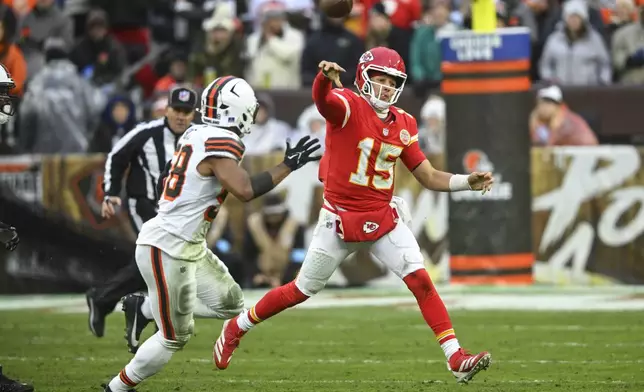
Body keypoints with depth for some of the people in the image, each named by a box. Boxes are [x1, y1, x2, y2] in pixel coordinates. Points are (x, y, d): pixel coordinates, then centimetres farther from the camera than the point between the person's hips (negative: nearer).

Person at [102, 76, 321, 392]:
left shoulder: (196, 135, 7)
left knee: (229, 304, 14)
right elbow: (245, 190, -28)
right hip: (168, 250, -9)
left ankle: (145, 308, 20)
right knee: (175, 337, 3)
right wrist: (288, 166, -20)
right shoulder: (219, 143, -20)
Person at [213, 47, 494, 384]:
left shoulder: (403, 125, 3)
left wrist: (467, 182, -8)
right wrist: (325, 77, -63)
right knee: (303, 290, 10)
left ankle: (456, 358, -12)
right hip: (340, 218, -4)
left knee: (420, 279, -12)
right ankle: (236, 327, 32)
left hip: (384, 217, 4)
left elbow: (428, 177, 8)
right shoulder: (347, 106, -14)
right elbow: (321, 99, -39)